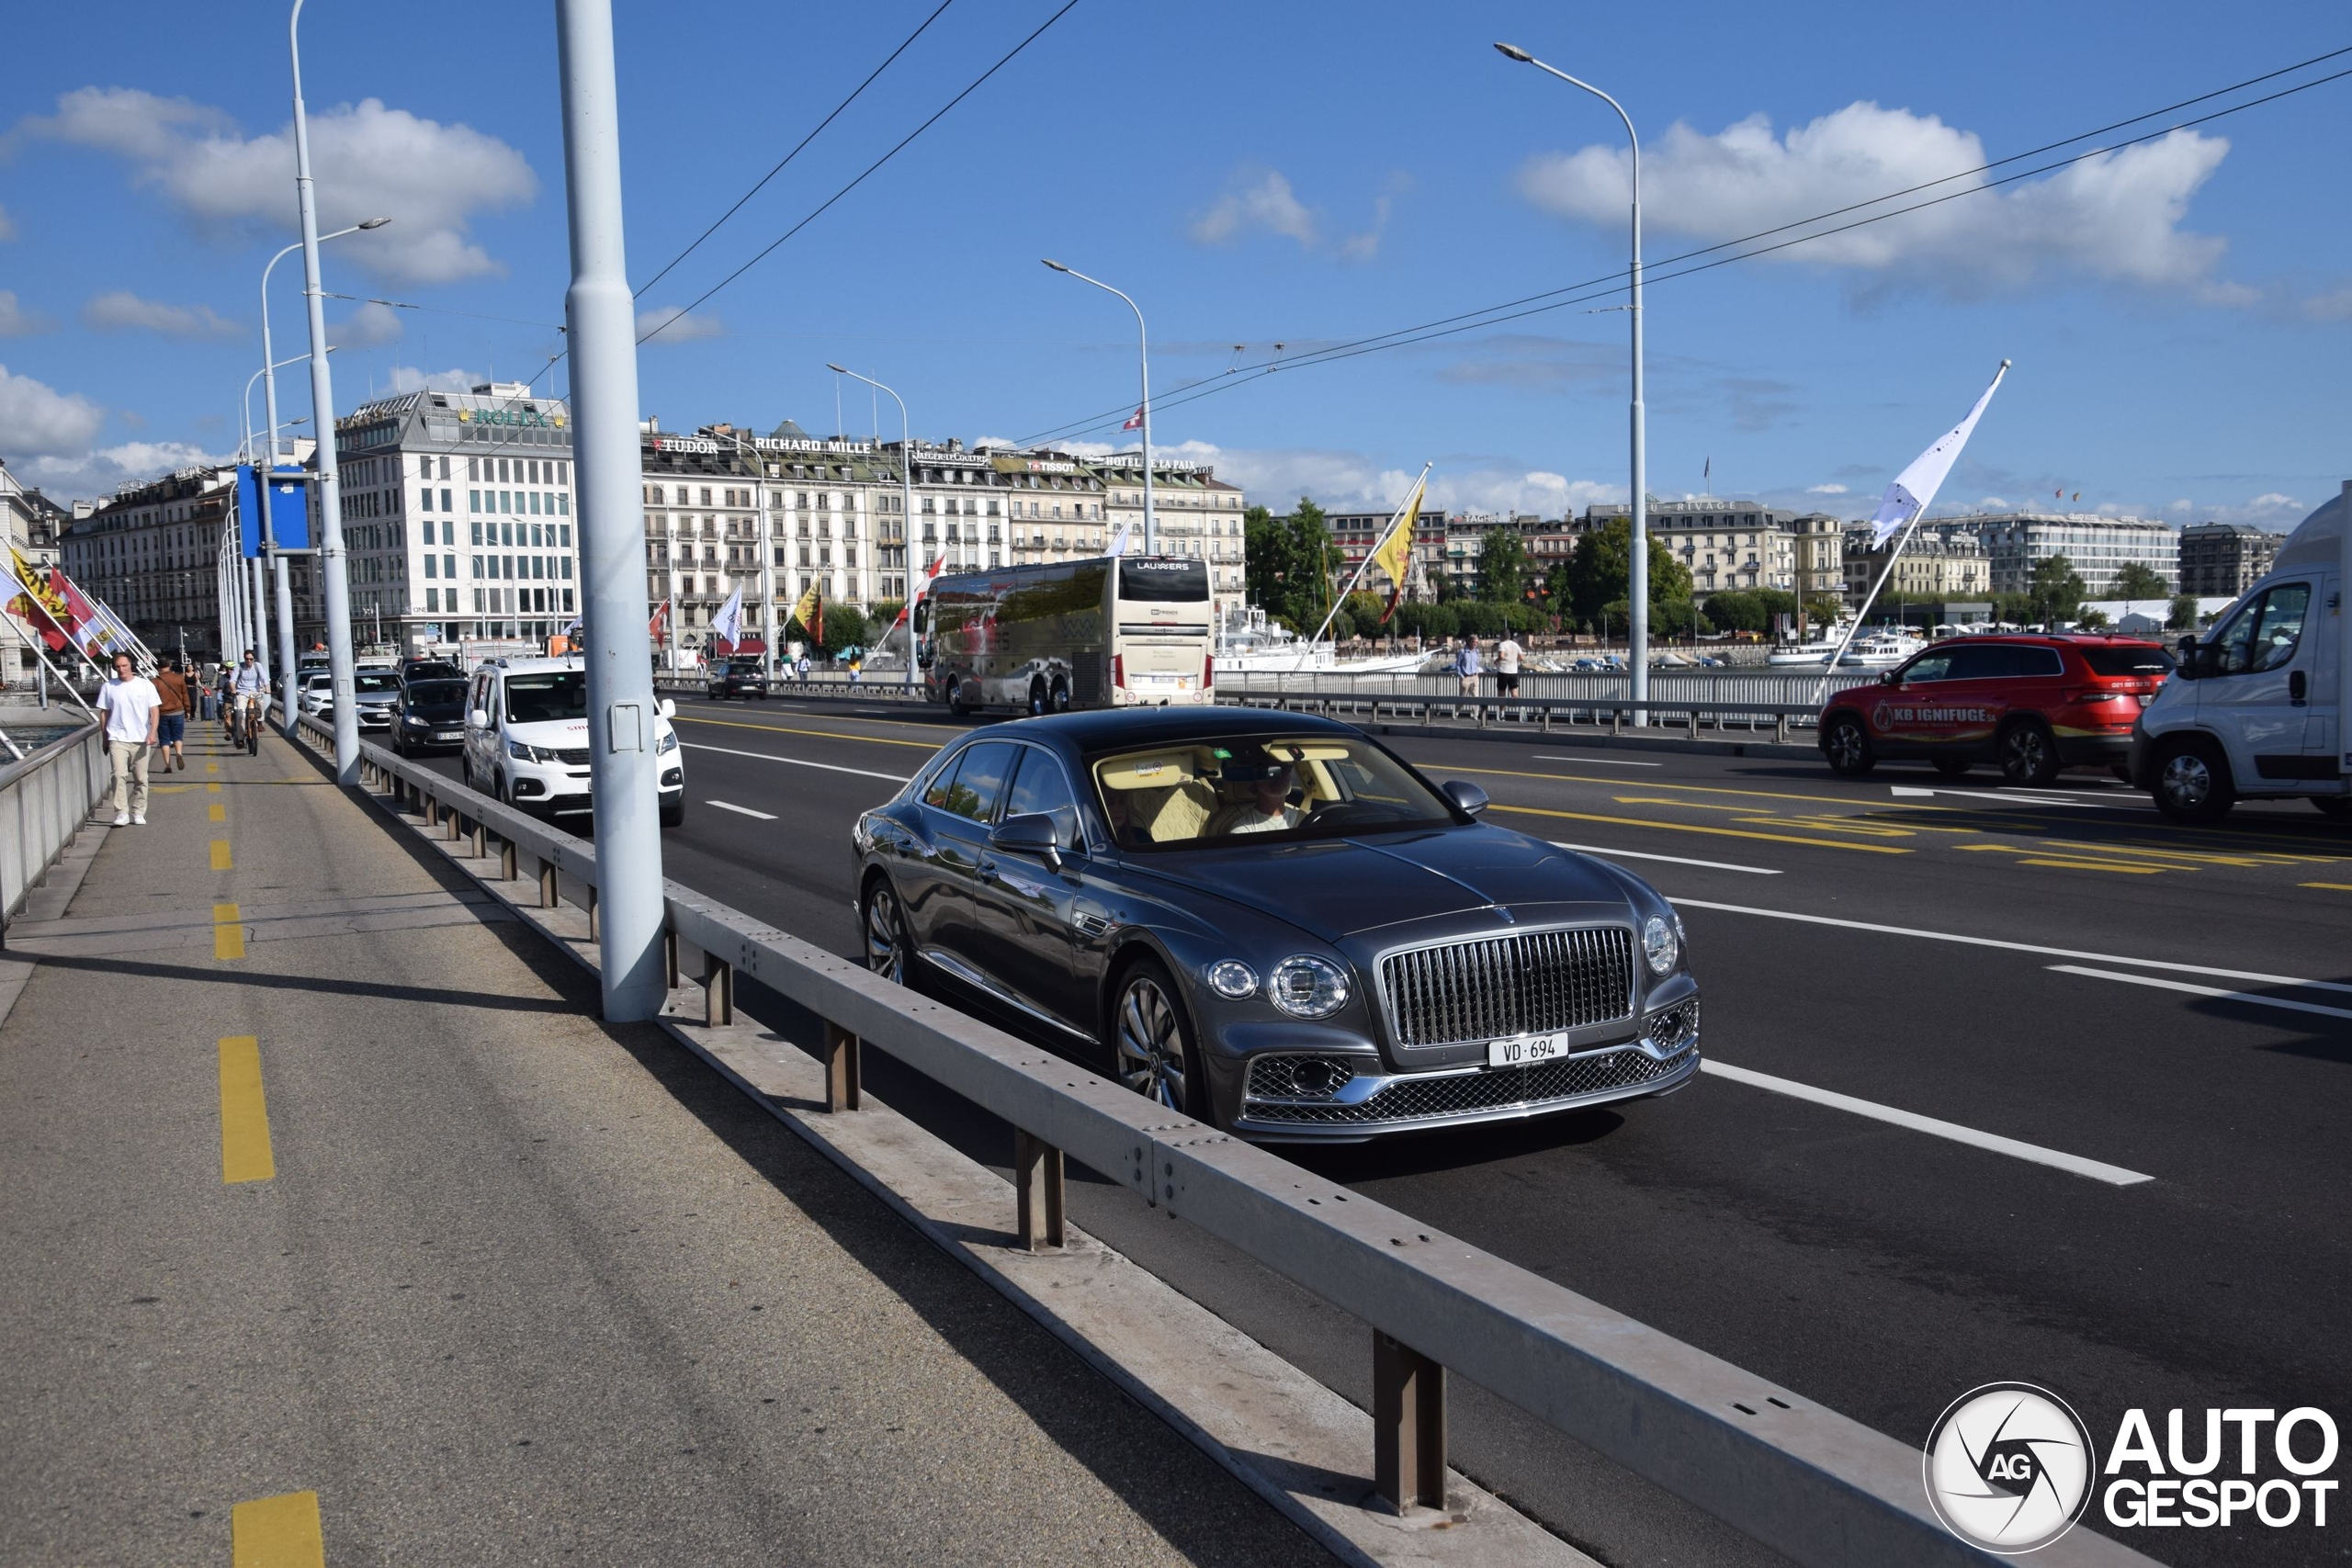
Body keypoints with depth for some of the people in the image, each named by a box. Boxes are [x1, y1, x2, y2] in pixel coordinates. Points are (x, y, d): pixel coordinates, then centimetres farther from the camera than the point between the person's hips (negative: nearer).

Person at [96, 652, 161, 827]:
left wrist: (152, 732, -13)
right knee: (119, 775, -13)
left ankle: (138, 813, 15)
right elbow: (104, 713, 9)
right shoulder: (108, 687, 4)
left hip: (140, 740, 1)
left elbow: (154, 710, 0)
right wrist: (105, 738, 7)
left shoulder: (145, 685, 2)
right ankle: (122, 813, -12)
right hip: (117, 739, 0)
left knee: (140, 778, 5)